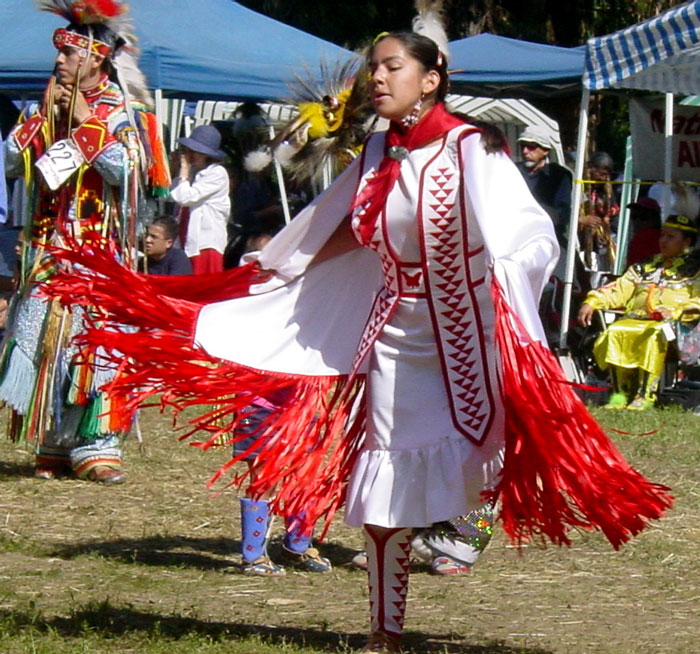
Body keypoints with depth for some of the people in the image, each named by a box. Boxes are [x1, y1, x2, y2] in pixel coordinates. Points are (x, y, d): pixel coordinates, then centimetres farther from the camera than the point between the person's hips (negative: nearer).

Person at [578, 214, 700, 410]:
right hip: (635, 319, 5)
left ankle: (645, 395, -35)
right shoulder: (646, 267, 31)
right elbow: (619, 289, 22)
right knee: (613, 333, -28)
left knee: (654, 336, -38)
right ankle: (620, 393, -24)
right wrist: (592, 302, 5)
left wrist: (675, 311, -18)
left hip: (669, 323, -4)